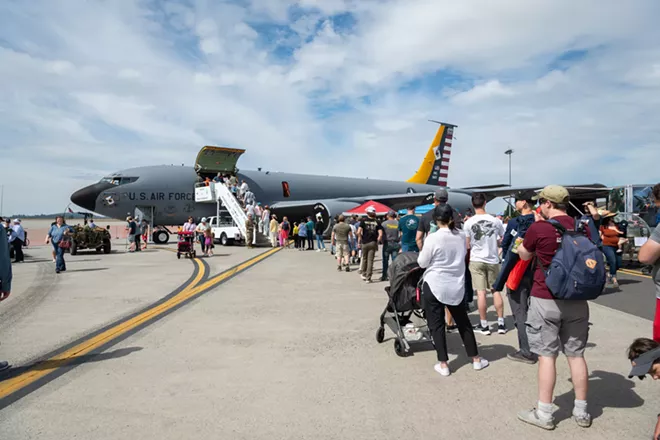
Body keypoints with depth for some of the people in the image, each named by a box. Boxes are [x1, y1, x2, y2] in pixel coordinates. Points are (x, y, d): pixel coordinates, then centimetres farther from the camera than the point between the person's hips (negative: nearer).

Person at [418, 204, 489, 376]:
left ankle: (443, 364, 10)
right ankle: (476, 359, 27)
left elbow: (422, 263, -7)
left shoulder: (433, 238, -16)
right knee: (463, 323, 17)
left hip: (435, 285, -5)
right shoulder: (462, 236, 0)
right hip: (456, 286, 5)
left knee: (436, 325, 6)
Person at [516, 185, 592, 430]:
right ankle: (581, 412, 24)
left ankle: (544, 414, 11)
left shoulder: (539, 228, -13)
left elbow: (524, 256, 5)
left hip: (546, 300, -4)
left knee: (546, 355, 3)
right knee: (576, 354, 13)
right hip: (577, 300, 5)